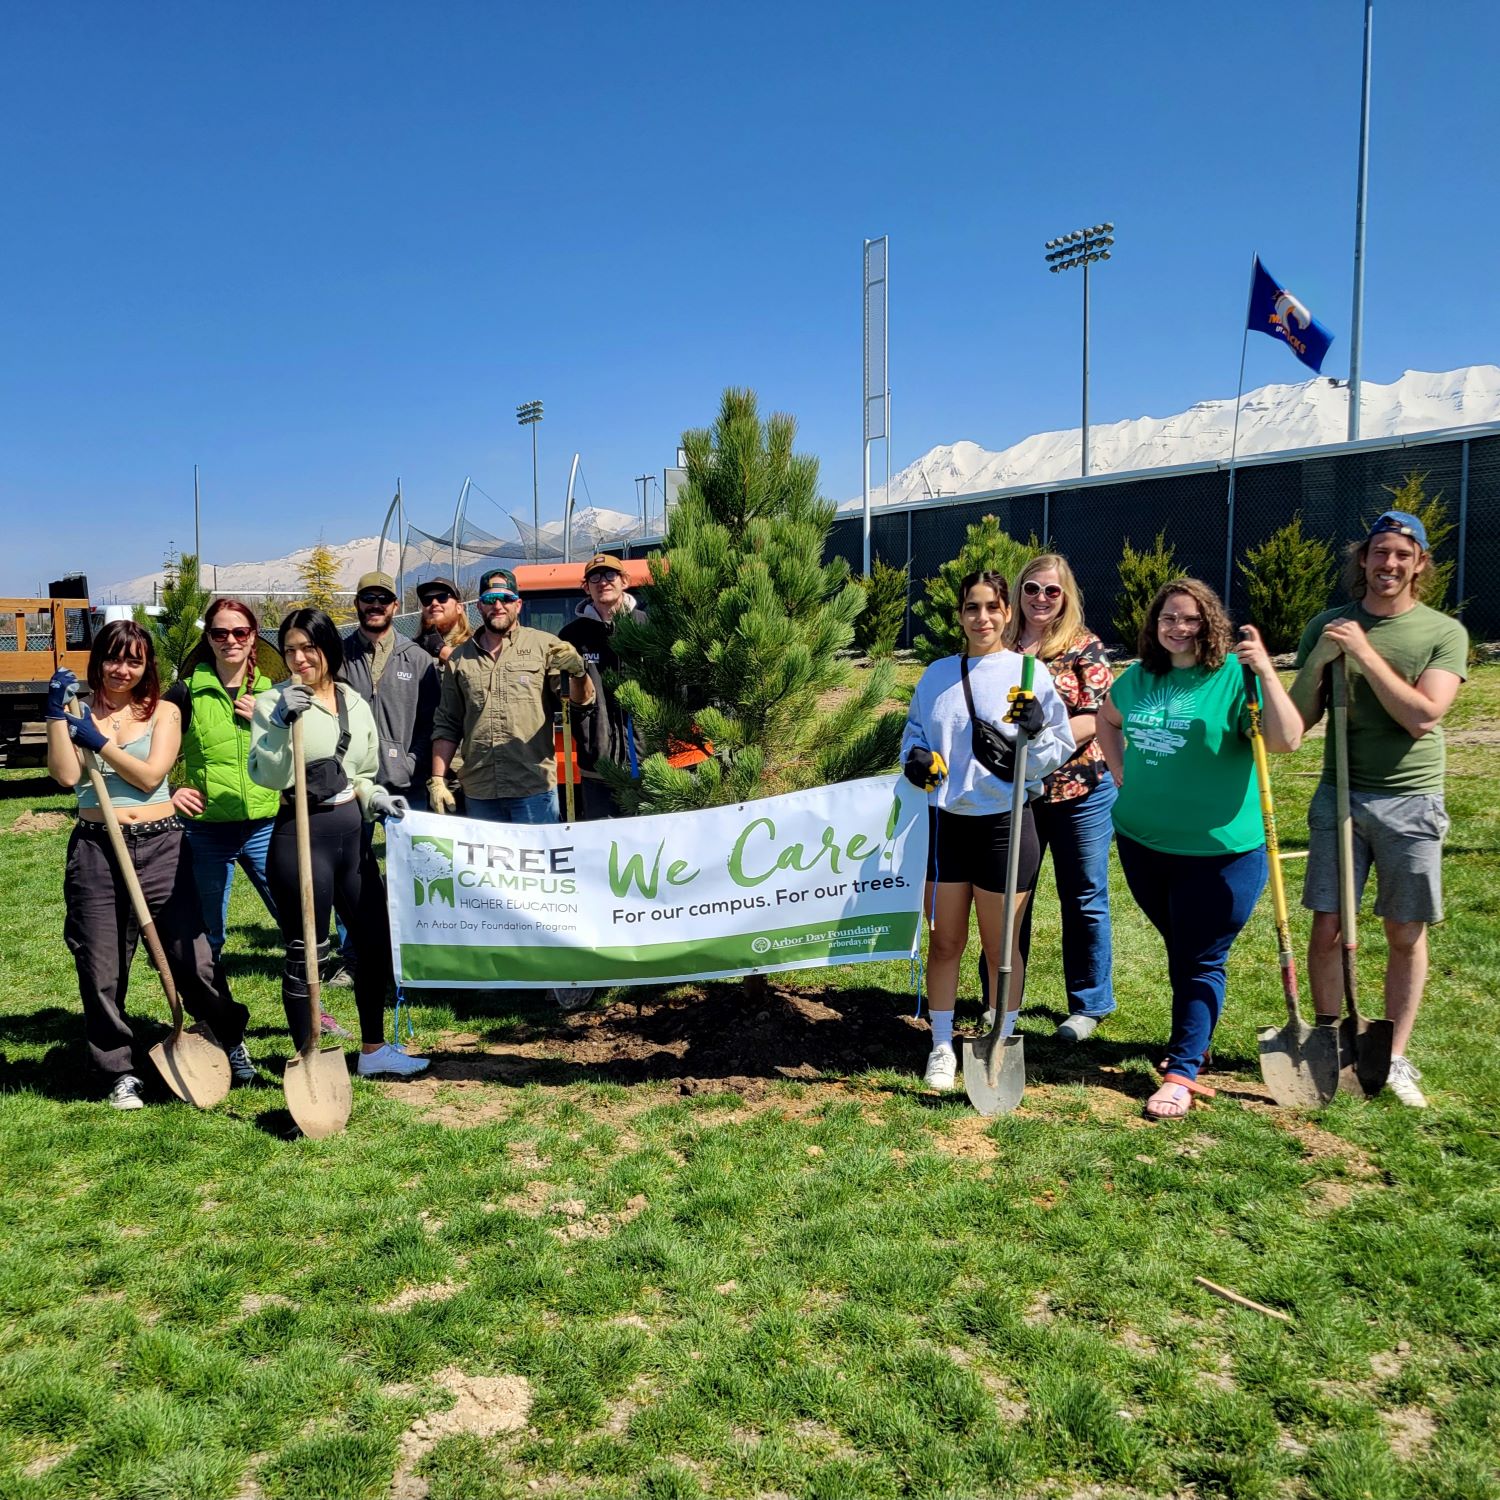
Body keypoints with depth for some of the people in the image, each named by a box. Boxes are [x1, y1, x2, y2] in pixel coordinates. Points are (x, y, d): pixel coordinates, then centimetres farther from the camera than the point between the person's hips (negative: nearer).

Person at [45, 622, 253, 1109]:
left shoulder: (164, 713, 6)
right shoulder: (79, 712, 6)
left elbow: (150, 776, -8)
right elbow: (65, 775, -9)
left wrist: (97, 740, -11)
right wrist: (57, 713, -12)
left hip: (161, 846, -1)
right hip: (96, 849, 1)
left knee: (191, 956, 1)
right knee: (101, 970, 5)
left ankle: (231, 1038, 25)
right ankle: (123, 1071, 22)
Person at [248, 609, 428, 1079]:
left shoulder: (356, 703, 11)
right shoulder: (274, 702, -5)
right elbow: (267, 775, -16)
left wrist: (374, 796, 1)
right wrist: (281, 722, -26)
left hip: (352, 831, 7)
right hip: (302, 835, -6)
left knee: (376, 937, 14)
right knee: (305, 954, 2)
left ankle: (373, 1049, 31)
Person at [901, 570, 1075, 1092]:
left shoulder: (1030, 672, -2)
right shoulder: (937, 674, 8)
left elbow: (1060, 749, -1)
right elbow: (914, 729, 19)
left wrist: (1035, 734, -23)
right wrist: (914, 756, -2)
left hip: (1004, 824, -3)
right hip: (944, 822, 3)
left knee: (1001, 947, 7)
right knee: (944, 942, 10)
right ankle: (942, 1048, 24)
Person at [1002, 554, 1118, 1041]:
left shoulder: (1084, 648, -3)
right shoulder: (1001, 648, 6)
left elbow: (1095, 720, -11)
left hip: (1078, 792, -3)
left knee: (1084, 900, 7)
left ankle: (1089, 1005, 21)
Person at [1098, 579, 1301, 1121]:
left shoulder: (1234, 676, -14)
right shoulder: (1138, 677, 3)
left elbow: (1287, 741, -25)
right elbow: (1107, 718, 24)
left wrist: (1266, 674, -35)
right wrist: (1120, 770, 11)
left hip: (1220, 850, -6)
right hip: (1142, 842, 6)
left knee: (1201, 961, 3)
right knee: (1178, 950, 21)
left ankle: (1182, 1073, 11)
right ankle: (1193, 1042, 40)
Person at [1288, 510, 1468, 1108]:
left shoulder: (1444, 631, -1)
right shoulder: (1328, 626, 5)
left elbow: (1423, 717, -14)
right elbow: (1298, 720, 5)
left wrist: (1365, 655, -16)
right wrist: (1318, 662, -12)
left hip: (1410, 801, -1)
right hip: (1339, 796, 1)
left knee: (1406, 934, 6)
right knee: (1327, 926, 1)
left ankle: (1394, 1058, 19)